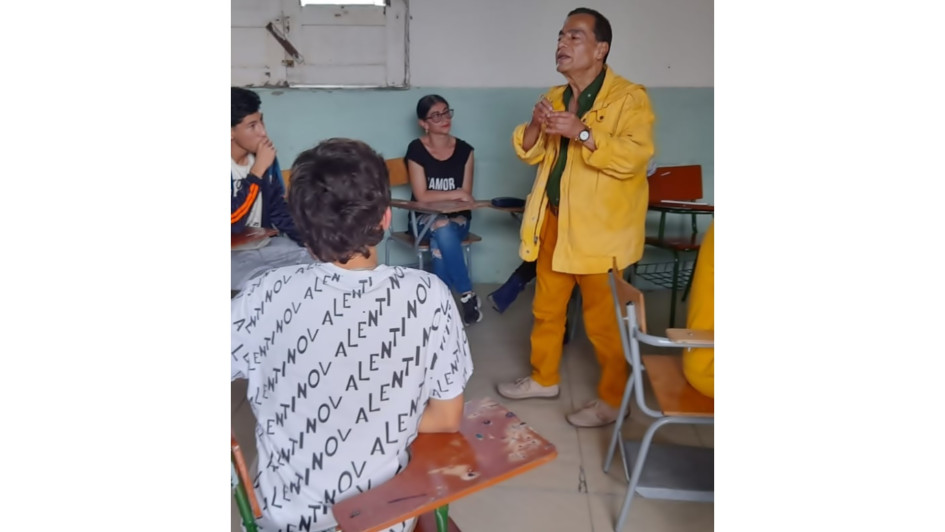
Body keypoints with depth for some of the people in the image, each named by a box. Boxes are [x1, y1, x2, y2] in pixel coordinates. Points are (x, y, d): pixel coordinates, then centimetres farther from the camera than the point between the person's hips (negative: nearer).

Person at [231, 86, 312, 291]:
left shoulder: (264, 156, 0)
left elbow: (280, 210, 7)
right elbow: (232, 221, -26)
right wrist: (258, 170, -24)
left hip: (263, 245, 6)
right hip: (234, 254, -6)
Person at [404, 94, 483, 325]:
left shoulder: (464, 150, 0)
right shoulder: (416, 149, -7)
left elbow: (466, 198, 0)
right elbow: (421, 196, -13)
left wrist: (438, 196, -17)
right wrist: (455, 194, -14)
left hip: (458, 218, 1)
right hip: (426, 219, -1)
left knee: (440, 243, -32)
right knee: (442, 231, -34)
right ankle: (467, 295, -23)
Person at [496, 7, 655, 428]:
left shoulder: (628, 97, -10)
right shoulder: (555, 97, 13)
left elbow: (635, 156, -23)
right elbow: (530, 154, 13)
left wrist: (581, 132, -30)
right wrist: (535, 126, -8)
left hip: (599, 227, -7)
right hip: (554, 221, 7)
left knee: (603, 319, 2)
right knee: (546, 307, 17)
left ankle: (613, 398, 20)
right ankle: (543, 378, 35)